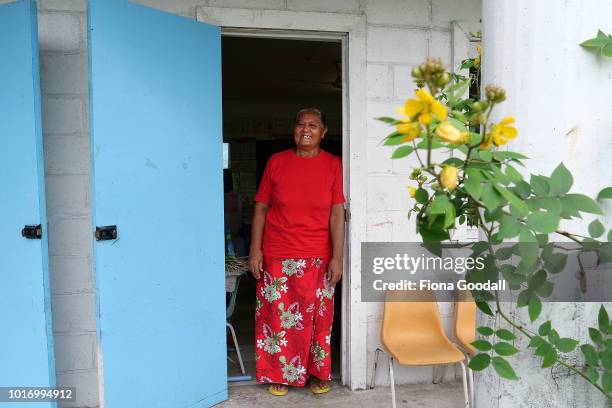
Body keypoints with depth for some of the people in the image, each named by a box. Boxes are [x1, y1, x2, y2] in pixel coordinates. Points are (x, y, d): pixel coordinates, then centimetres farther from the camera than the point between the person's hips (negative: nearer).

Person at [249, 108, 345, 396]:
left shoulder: (333, 165, -1)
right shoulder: (276, 161, 0)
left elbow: (337, 214, -4)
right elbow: (261, 208, 2)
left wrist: (337, 257, -8)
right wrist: (255, 250, -4)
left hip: (318, 257, 0)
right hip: (277, 256, 1)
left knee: (317, 317, 10)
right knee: (277, 316, 8)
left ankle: (317, 372, 30)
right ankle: (280, 374, 28)